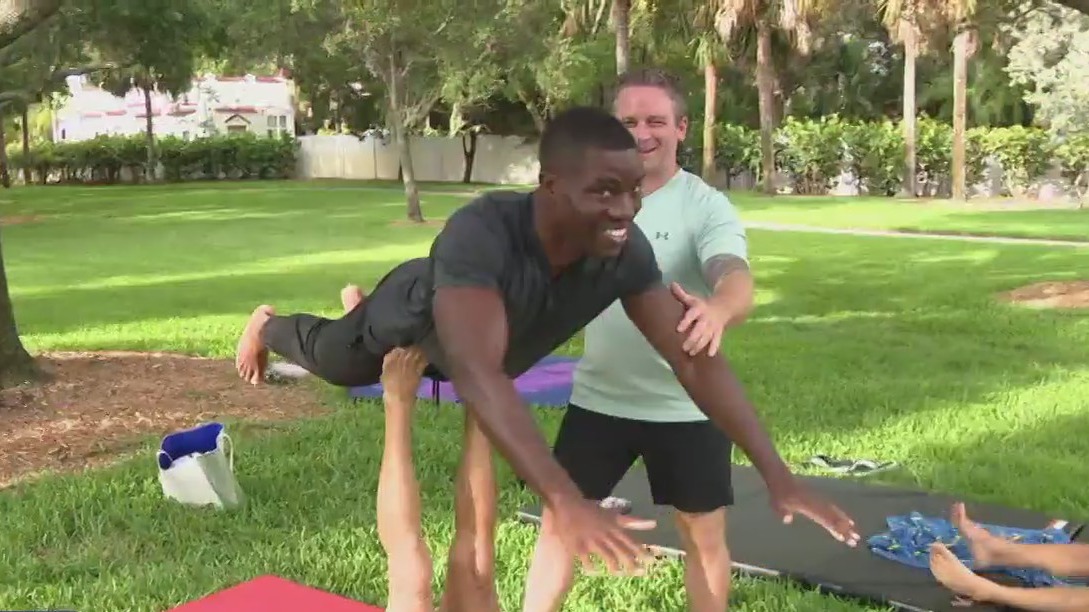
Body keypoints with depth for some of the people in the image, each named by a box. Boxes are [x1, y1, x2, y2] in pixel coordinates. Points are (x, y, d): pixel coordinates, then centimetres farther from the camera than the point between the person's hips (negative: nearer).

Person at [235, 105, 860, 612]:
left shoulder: (626, 252, -37)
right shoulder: (480, 234, -53)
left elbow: (696, 359, -32)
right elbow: (477, 373, -63)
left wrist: (777, 472, -39)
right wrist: (567, 501, -73)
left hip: (492, 343, 3)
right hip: (415, 318, -3)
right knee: (330, 359, 29)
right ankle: (270, 325, 63)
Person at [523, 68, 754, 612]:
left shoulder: (707, 206, -13)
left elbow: (737, 281, -31)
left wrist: (717, 310, -55)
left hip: (687, 406, -2)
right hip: (599, 398, 3)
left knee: (704, 535, 12)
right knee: (559, 519, 10)